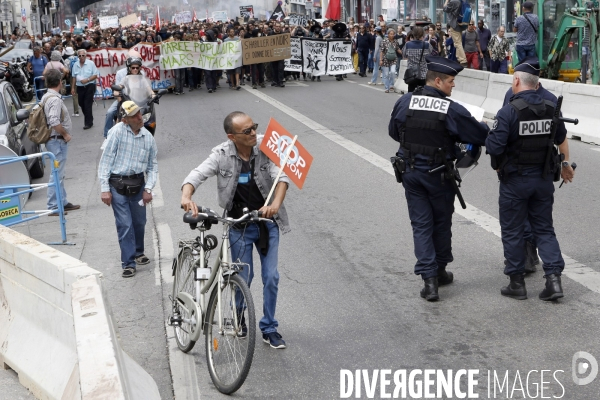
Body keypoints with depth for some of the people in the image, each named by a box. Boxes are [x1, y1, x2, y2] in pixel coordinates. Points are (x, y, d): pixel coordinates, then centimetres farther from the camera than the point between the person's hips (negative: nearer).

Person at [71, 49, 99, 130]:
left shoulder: (91, 63, -5)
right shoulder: (75, 65, 8)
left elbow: (95, 75, -6)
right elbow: (74, 77, 13)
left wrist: (87, 80, -18)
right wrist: (73, 88, 11)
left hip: (89, 86, -5)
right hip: (80, 87, 5)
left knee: (87, 105, -9)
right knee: (82, 104, 11)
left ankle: (88, 122, -3)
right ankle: (89, 119, 29)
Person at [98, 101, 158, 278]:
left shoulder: (148, 137, 2)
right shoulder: (117, 132, -12)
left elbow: (153, 166, 10)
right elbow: (105, 160, -10)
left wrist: (148, 188, -2)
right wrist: (105, 189, -12)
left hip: (138, 183, 4)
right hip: (118, 184, -4)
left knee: (139, 222, 14)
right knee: (125, 225, -4)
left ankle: (138, 252, 39)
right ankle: (128, 263, 6)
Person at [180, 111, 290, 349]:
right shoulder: (222, 155, -13)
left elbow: (281, 176, -21)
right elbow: (197, 175, -18)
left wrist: (276, 204, -40)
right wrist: (186, 197, -40)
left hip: (267, 224, 1)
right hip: (239, 227, -1)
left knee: (271, 277, 2)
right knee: (243, 277, 8)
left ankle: (269, 328, 20)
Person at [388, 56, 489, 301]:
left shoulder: (404, 103, -5)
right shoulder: (452, 110, -16)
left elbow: (393, 132, 10)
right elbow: (481, 136, -10)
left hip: (410, 172, 3)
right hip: (438, 175, -3)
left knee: (421, 225, 6)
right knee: (441, 223, 17)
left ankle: (429, 279, -2)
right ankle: (440, 271, 31)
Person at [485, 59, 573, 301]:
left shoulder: (508, 112, -19)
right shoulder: (551, 109, 1)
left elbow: (494, 147, -24)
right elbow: (561, 138, 16)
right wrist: (565, 164, 34)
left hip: (515, 180, -5)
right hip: (544, 179, 5)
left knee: (512, 231, 8)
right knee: (544, 229, 14)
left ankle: (517, 283, 15)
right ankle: (554, 278, 3)